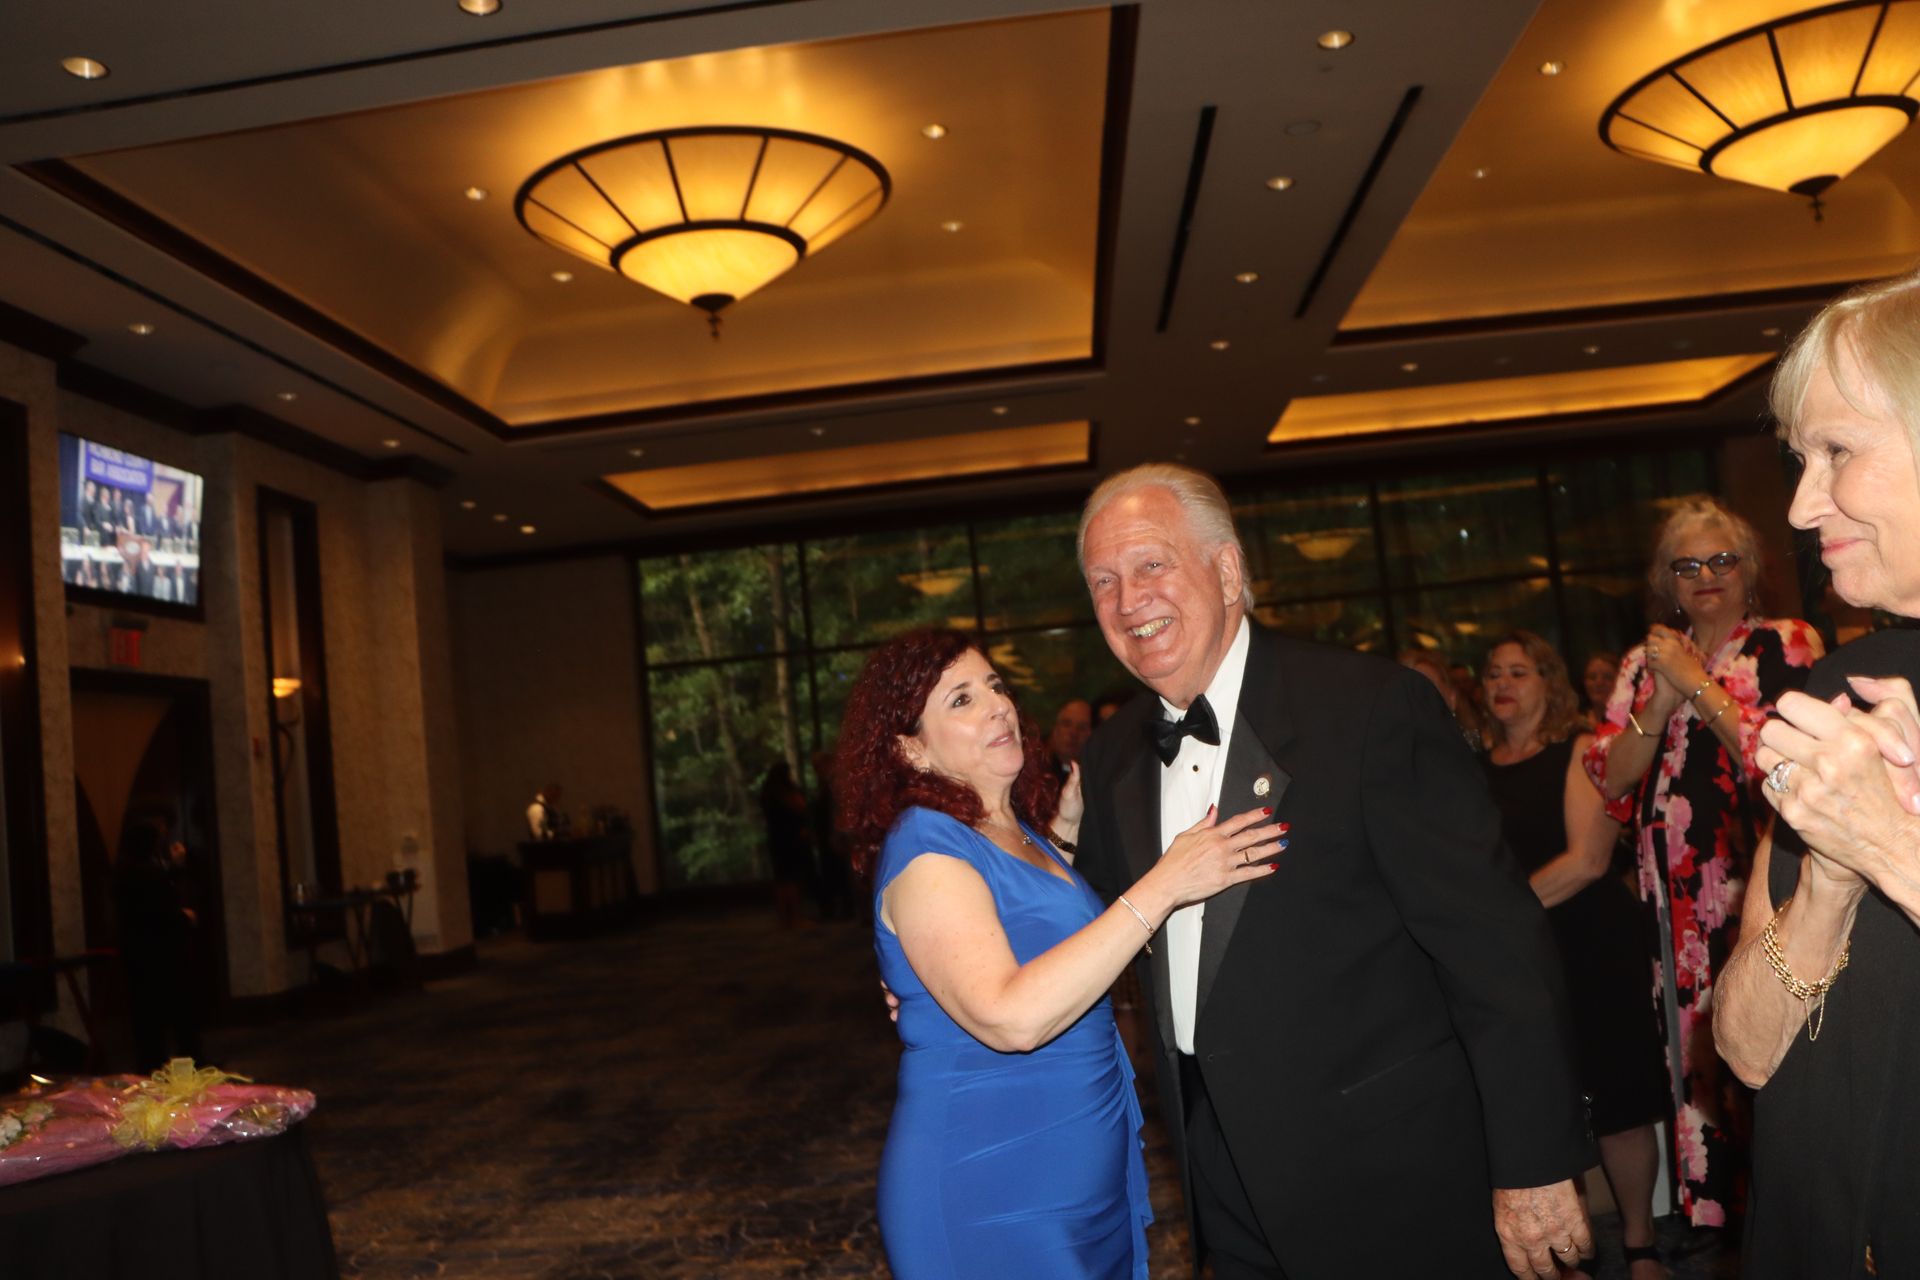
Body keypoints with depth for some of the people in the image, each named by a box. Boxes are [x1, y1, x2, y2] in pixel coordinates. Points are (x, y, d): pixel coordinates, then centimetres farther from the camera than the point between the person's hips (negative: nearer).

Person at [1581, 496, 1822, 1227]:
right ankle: (1711, 1215, 18)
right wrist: (1659, 707, -8)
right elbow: (1608, 781, 5)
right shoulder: (1643, 663, 14)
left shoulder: (1788, 645, 4)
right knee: (1694, 1055, 5)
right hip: (1678, 900, 3)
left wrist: (1698, 683, -9)